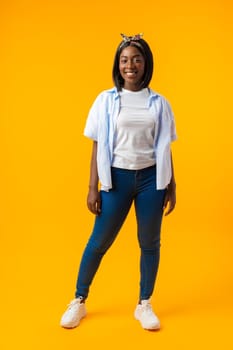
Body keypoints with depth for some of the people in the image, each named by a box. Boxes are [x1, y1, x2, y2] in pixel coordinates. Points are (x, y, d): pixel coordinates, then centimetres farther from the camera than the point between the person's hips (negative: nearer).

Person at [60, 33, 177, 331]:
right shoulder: (106, 100, -1)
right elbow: (98, 147, 0)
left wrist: (171, 186, 7)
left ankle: (144, 305, 26)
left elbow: (165, 149, 8)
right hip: (117, 178, -1)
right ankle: (79, 301, 24)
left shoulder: (159, 103, 3)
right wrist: (93, 187, -3)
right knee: (99, 242, 6)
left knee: (150, 243, 9)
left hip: (151, 178, 2)